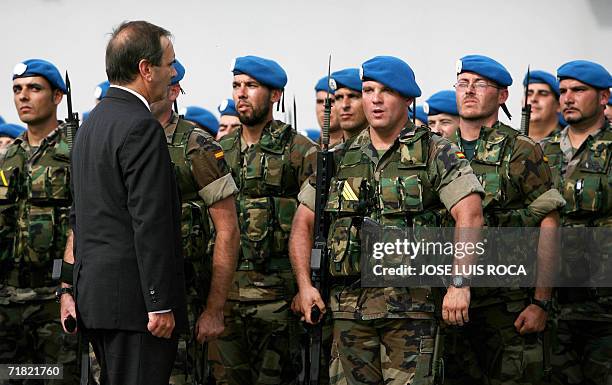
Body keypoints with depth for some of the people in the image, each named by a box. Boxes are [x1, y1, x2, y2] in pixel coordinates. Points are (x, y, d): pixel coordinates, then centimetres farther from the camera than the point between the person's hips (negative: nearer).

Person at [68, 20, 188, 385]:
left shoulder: (92, 123, 15)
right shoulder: (142, 127, -15)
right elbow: (150, 223, -19)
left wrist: (77, 288, 22)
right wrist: (160, 304, -18)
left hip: (94, 293, 10)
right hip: (134, 297, -10)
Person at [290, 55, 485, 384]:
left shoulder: (435, 153, 0)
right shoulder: (339, 159, 12)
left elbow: (470, 215, -10)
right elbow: (303, 224, 15)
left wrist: (460, 284, -20)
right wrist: (305, 285, 3)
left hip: (411, 305, -4)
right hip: (349, 305, 4)